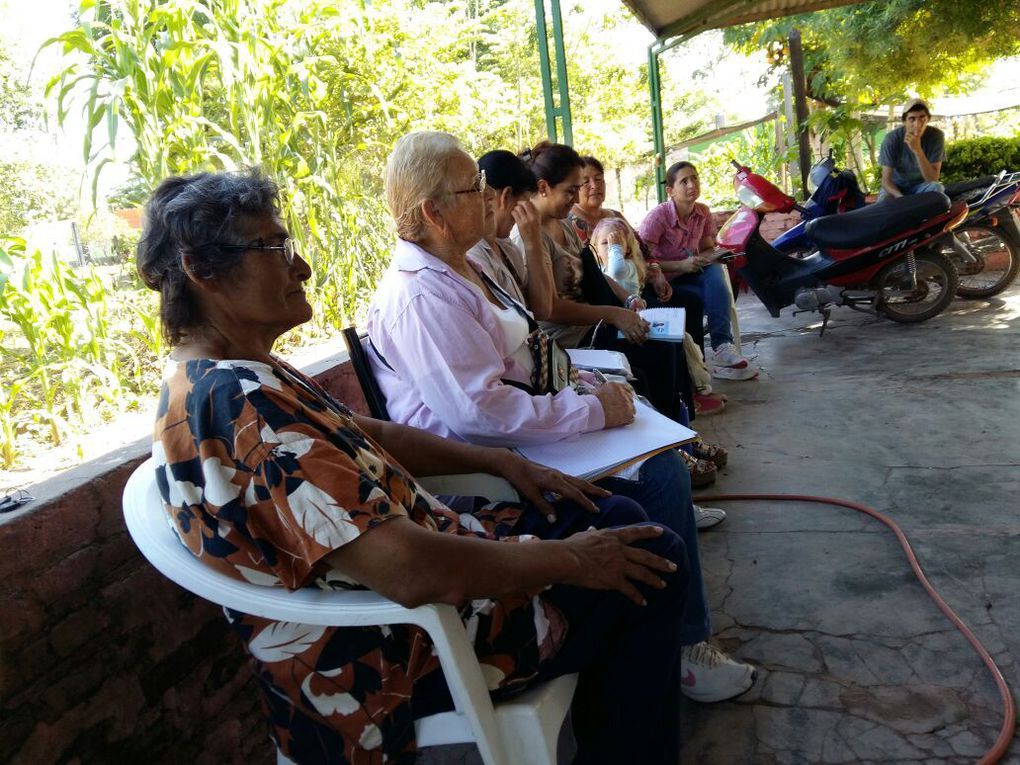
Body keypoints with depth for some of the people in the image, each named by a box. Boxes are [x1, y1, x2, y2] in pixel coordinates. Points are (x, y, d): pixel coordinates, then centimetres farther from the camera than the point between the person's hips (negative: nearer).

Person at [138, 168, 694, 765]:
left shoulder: (209, 381, 5)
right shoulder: (238, 404, -29)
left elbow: (371, 436, 12)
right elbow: (411, 571, -34)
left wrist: (503, 462, 6)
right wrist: (569, 560, -20)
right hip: (402, 651, -10)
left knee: (614, 516, 14)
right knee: (652, 562, -5)